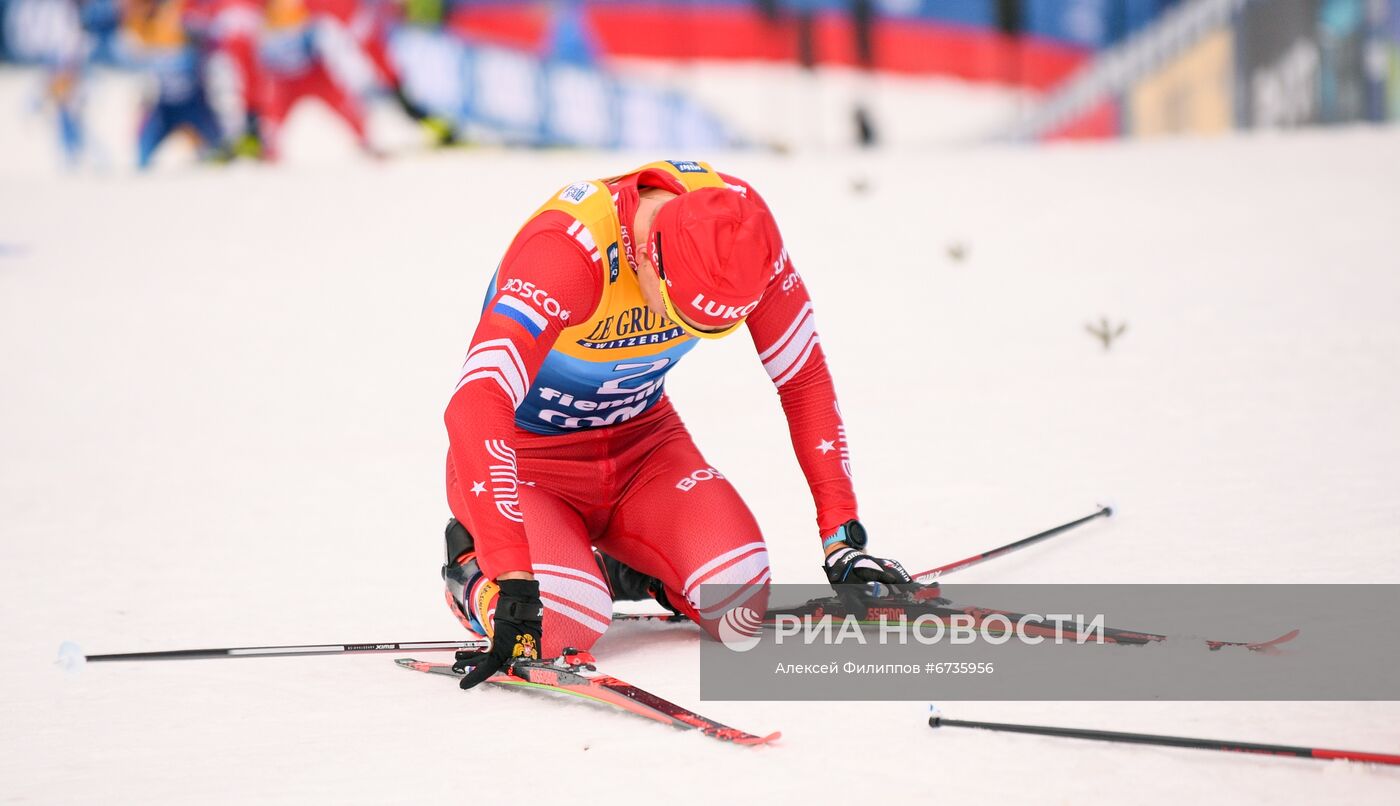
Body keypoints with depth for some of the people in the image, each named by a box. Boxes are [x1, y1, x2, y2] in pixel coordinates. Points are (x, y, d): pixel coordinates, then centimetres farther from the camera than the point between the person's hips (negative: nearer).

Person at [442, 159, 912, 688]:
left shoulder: (740, 224, -19)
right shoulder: (568, 247, -35)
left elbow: (804, 378, -7)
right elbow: (476, 406, -45)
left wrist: (843, 538, -11)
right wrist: (513, 579, -51)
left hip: (642, 444, 4)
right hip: (528, 456, -4)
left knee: (741, 599, -22)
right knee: (561, 622, -31)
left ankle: (627, 569, 12)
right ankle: (473, 559, 5)